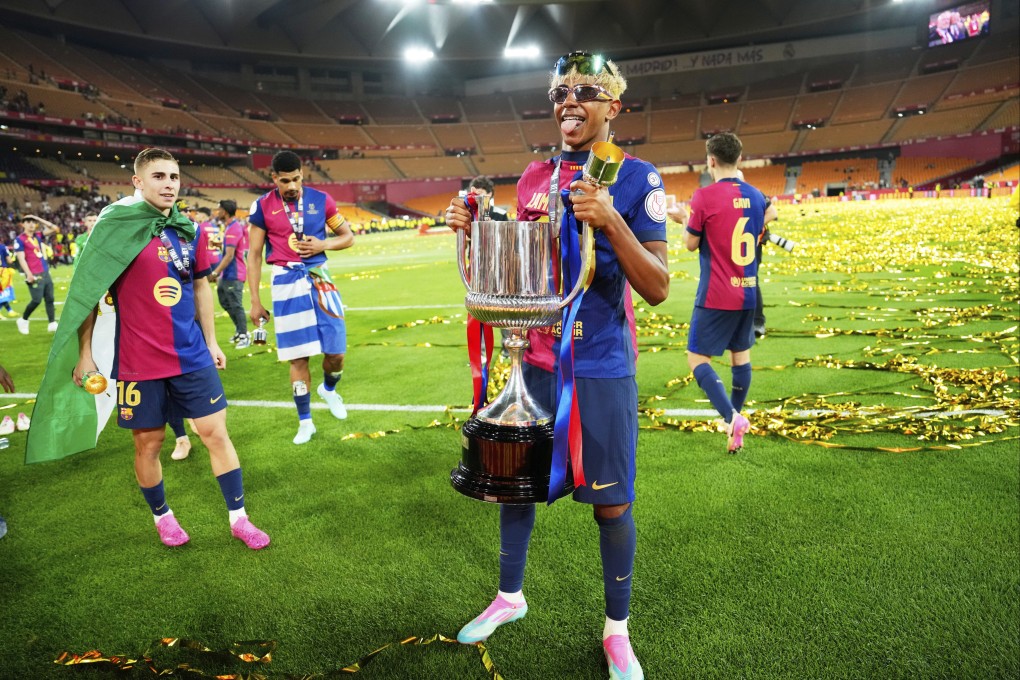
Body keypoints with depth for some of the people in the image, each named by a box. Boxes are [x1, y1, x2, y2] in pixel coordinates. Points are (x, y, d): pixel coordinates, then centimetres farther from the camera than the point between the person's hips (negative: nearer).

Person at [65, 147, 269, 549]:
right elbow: (89, 291, -5)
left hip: (192, 356, 4)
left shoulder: (188, 229, 5)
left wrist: (211, 341, 15)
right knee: (148, 443, 10)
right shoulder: (114, 226, -8)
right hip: (139, 363, -3)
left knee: (216, 433, 4)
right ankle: (162, 516, 34)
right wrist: (84, 353, -6)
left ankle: (238, 518, 17)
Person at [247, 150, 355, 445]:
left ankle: (329, 389, 36)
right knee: (298, 356, 1)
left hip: (319, 277, 2)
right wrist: (255, 301, 1)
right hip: (286, 282, -1)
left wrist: (323, 245, -10)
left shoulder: (321, 200, 2)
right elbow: (254, 255, 3)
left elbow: (348, 237, 10)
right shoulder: (262, 207, -2)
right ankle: (305, 422, 16)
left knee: (336, 352, 1)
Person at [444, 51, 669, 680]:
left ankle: (618, 629, 30)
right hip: (536, 361, 5)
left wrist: (611, 222, -27)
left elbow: (658, 288, -14)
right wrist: (475, 231, -2)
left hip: (601, 369, -5)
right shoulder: (534, 177, 8)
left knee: (611, 503, 6)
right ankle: (510, 596, 41)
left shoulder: (637, 179, -7)